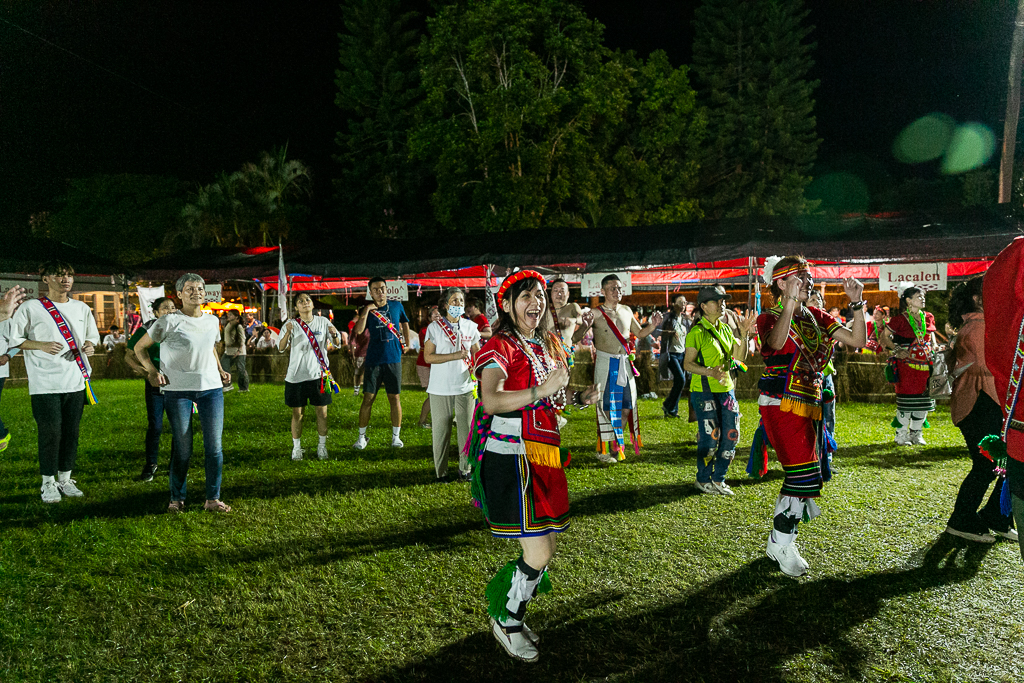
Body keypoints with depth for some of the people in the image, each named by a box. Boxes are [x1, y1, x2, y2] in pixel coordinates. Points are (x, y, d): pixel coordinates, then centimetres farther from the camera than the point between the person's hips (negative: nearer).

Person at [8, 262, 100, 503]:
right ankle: (48, 483, 11)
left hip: (76, 381, 4)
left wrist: (90, 345, -2)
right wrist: (41, 345, -16)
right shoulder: (31, 308, -2)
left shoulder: (82, 308, 12)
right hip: (46, 383, -4)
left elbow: (92, 335, 21)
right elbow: (13, 338, -1)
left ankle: (65, 479, 22)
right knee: (50, 433, -3)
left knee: (71, 432, 9)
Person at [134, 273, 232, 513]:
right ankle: (177, 499, 19)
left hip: (211, 388, 4)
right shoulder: (170, 322, -4)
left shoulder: (212, 321, 10)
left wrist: (220, 371, 15)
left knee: (214, 445, 0)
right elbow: (140, 347, 4)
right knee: (182, 449, 2)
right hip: (178, 391, -3)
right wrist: (152, 371, -9)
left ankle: (213, 499, 10)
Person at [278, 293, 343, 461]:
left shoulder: (323, 321, 4)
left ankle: (322, 446, 17)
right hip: (296, 375, -1)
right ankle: (296, 447, 17)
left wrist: (334, 334, -19)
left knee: (322, 411, 3)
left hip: (318, 373, 1)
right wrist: (287, 333, -26)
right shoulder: (292, 324, 0)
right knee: (297, 413, 5)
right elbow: (281, 348, -8)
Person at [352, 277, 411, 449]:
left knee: (395, 398, 4)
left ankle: (396, 436, 14)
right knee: (368, 398, 0)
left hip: (393, 359, 1)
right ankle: (362, 437, 11)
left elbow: (404, 323, 25)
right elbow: (358, 330, -13)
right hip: (374, 360, -1)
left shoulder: (397, 306, 7)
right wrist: (367, 310, -16)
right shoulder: (368, 310, 3)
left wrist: (407, 343, 22)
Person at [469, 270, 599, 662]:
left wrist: (580, 398, 8)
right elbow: (491, 400, -29)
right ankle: (505, 621, 18)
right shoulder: (500, 346, -12)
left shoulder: (549, 345, 13)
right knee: (537, 555, -7)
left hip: (544, 454, 8)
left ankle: (512, 610, 36)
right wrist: (539, 391, -40)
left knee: (546, 549, 14)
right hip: (511, 456, -8)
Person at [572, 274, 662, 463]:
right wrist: (585, 327, -31)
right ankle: (603, 449, 12)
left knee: (626, 407, 7)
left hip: (625, 364, 5)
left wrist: (653, 325, 4)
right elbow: (575, 338, -11)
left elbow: (640, 333, 23)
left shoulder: (627, 311, 11)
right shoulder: (596, 314, -6)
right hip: (605, 363, -5)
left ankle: (616, 444, 24)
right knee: (607, 408, -2)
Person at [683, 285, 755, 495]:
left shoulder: (725, 329, 13)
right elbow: (688, 364, -12)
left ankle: (718, 478, 21)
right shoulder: (697, 332, -9)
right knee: (710, 437, -5)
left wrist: (744, 334, 1)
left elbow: (740, 356, 13)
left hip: (726, 389, 7)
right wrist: (709, 372, -27)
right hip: (704, 390, -7)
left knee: (731, 434, 5)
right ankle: (703, 480, 14)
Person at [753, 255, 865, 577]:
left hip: (808, 407, 8)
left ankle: (781, 540, 25)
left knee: (805, 475, 11)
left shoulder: (815, 317, 12)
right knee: (804, 474, -14)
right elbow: (776, 342, -30)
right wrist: (790, 302, -39)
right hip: (781, 405, -7)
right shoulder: (770, 318, -6)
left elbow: (857, 340, 8)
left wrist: (857, 303, -4)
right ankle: (780, 544, 1)